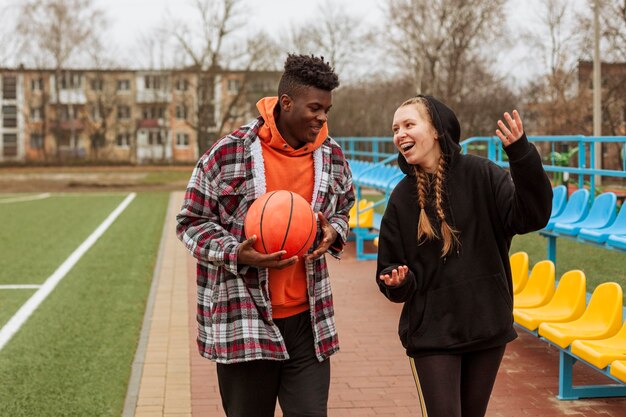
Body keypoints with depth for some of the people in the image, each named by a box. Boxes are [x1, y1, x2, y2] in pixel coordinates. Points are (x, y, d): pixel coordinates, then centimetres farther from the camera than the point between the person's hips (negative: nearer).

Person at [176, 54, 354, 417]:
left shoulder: (333, 158, 5)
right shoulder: (228, 154, -10)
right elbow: (191, 222, -2)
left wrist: (334, 232, -2)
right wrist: (236, 254, -19)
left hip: (307, 320, 4)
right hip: (243, 322, -3)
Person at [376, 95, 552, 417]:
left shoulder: (480, 175, -6)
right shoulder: (402, 197, -1)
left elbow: (531, 217, -18)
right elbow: (390, 267, 4)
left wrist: (522, 156, -29)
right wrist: (397, 281, -19)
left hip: (487, 326, 0)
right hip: (431, 331, 0)